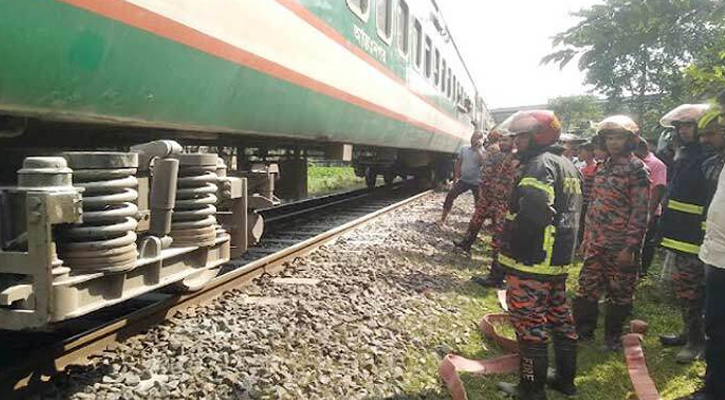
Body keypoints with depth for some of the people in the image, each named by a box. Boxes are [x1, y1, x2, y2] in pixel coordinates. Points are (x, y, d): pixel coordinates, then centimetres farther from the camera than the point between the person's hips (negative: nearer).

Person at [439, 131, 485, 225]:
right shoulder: (464, 149, 6)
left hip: (476, 182, -3)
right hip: (464, 180, 4)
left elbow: (482, 162, -25)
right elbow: (458, 163, 14)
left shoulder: (482, 151, -6)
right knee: (450, 196, -8)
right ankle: (443, 219, -2)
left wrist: (478, 149, -20)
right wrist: (456, 176, 10)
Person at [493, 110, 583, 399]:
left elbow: (532, 213, -31)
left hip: (531, 263, -10)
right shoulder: (568, 166, 16)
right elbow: (573, 213, 19)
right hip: (559, 261, 10)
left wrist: (512, 244, -19)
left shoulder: (540, 165, -16)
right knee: (559, 317, 19)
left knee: (529, 323, 0)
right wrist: (563, 249, 17)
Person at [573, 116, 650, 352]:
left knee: (619, 293, 8)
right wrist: (587, 237, 14)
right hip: (596, 243, 6)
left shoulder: (637, 169, -11)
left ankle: (613, 337, 22)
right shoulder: (604, 167, 11)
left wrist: (630, 247, -18)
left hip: (620, 245, -6)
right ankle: (583, 330, 27)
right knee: (587, 288, 12)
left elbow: (640, 212, -15)